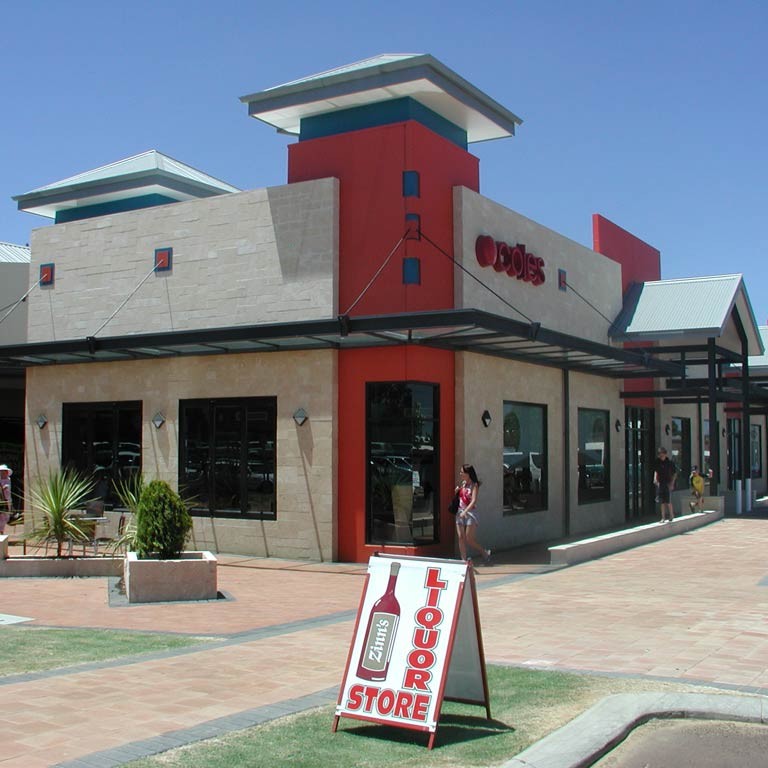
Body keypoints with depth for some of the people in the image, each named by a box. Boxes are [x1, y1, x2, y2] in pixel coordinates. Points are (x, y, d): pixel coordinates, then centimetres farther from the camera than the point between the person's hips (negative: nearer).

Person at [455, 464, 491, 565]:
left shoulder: (474, 485, -8)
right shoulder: (462, 484, 10)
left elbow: (474, 501, -18)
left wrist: (465, 512, -27)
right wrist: (457, 491, 2)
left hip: (470, 512, -6)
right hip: (460, 512, 6)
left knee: (469, 538, -7)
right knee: (461, 537, -2)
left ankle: (485, 553, 15)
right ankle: (464, 560, 3)